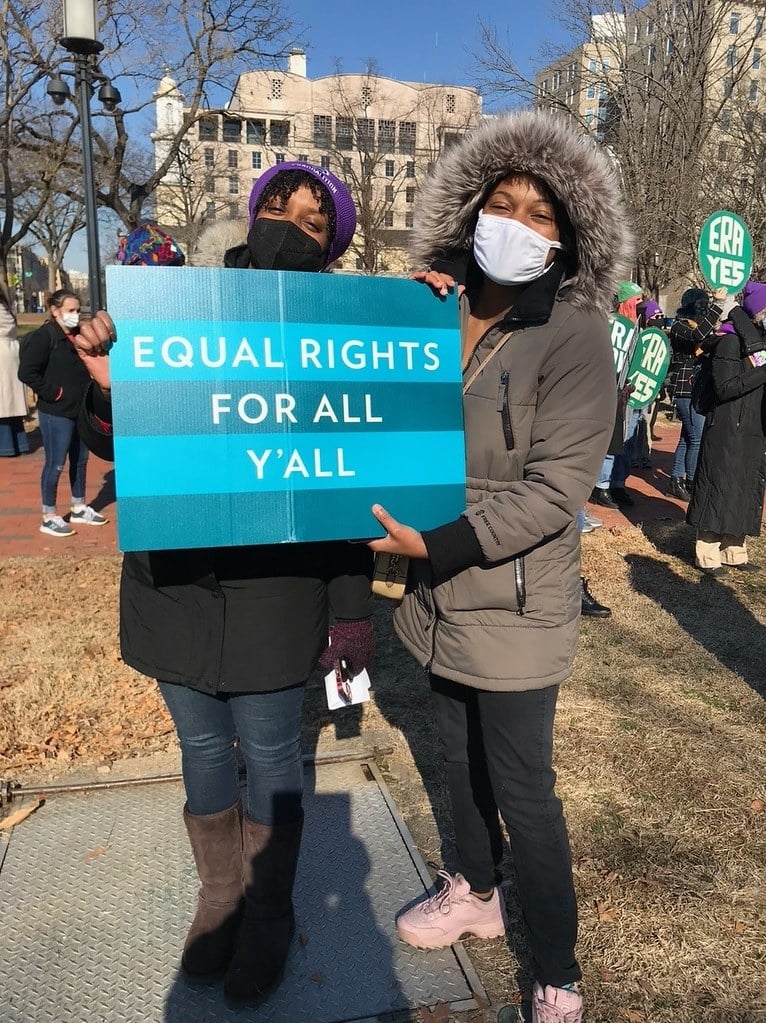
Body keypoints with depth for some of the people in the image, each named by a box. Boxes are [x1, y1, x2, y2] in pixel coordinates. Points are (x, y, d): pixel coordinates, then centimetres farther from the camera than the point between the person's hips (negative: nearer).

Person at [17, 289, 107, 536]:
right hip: (56, 413, -8)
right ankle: (49, 517, 11)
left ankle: (79, 509, 31)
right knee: (55, 464, -1)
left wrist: (86, 391, 10)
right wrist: (52, 393, -16)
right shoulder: (43, 337, -13)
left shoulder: (78, 335, 9)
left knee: (80, 460, 16)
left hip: (80, 410, 8)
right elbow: (26, 372, -18)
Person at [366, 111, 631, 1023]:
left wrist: (440, 546, -24)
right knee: (460, 758, 22)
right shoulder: (441, 314, 3)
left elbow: (554, 490, -19)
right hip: (440, 596, 6)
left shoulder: (575, 336, -15)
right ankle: (475, 893, 48)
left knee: (522, 791, 6)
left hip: (514, 605, -6)